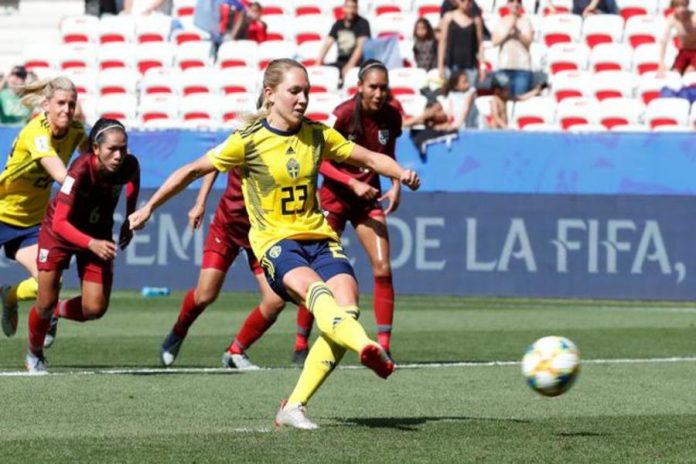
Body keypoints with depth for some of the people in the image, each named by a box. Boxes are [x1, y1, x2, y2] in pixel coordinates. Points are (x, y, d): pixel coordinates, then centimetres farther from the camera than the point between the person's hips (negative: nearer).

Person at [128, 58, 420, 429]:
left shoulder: (317, 135, 8)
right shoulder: (249, 141, -3)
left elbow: (368, 158, 18)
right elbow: (192, 171, 4)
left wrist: (401, 173, -2)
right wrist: (149, 208, 7)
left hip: (318, 237, 4)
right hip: (275, 242, -4)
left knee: (347, 306, -21)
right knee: (315, 289, -35)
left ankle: (294, 407, -16)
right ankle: (367, 348, -64)